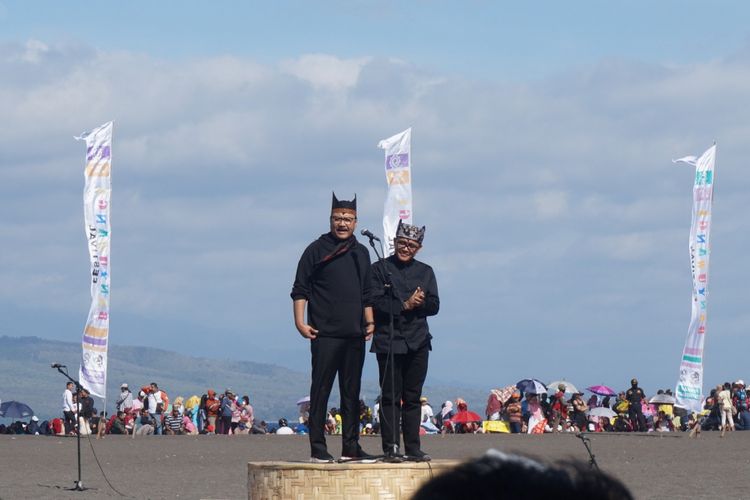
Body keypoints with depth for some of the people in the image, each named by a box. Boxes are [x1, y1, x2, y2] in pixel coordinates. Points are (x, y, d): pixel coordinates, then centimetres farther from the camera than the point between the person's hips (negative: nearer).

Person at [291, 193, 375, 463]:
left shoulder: (361, 253, 17)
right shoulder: (317, 250, 0)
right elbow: (300, 288, -2)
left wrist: (370, 322, 14)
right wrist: (300, 321, -11)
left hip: (355, 335, 5)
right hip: (325, 334, -5)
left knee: (352, 392, 7)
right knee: (321, 390, -5)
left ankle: (351, 446, 12)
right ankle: (317, 448, -5)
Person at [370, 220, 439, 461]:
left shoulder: (425, 272, 15)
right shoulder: (380, 269, 4)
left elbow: (434, 306, 9)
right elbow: (376, 303, -7)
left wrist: (420, 301, -11)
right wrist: (405, 305, -11)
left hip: (417, 342, 3)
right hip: (388, 340, -3)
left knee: (413, 397, 5)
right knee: (391, 396, -4)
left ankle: (413, 448, 9)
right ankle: (391, 447, -3)